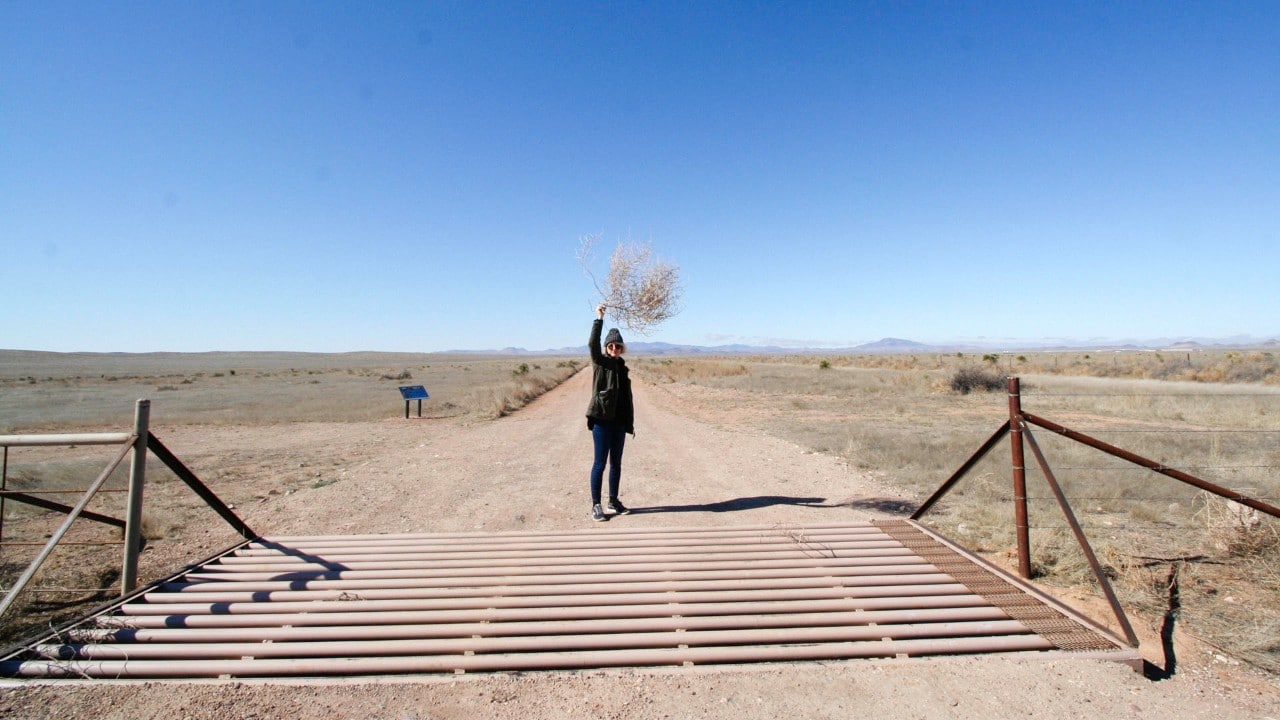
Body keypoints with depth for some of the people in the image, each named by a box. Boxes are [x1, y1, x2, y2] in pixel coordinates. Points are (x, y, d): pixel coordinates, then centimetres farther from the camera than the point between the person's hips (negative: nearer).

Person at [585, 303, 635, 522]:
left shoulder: (622, 367, 13)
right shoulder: (600, 362, -1)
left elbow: (627, 397, 15)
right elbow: (592, 344, -22)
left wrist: (630, 423, 14)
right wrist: (599, 319, -27)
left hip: (619, 422, 6)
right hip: (602, 420, -6)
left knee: (616, 463, 13)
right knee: (600, 463, -1)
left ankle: (613, 501, 25)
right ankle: (596, 505, 8)